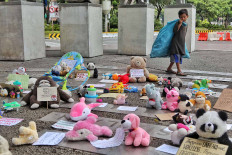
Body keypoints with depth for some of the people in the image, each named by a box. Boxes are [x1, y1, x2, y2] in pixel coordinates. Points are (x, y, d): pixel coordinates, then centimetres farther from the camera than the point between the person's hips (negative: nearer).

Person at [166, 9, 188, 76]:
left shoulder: (186, 24, 14)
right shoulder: (178, 23, -9)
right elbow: (174, 31, -20)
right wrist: (179, 24, -25)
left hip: (182, 43, 8)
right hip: (176, 42, -8)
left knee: (179, 56, 11)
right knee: (177, 56, -11)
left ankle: (169, 69, 19)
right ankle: (179, 71, -12)